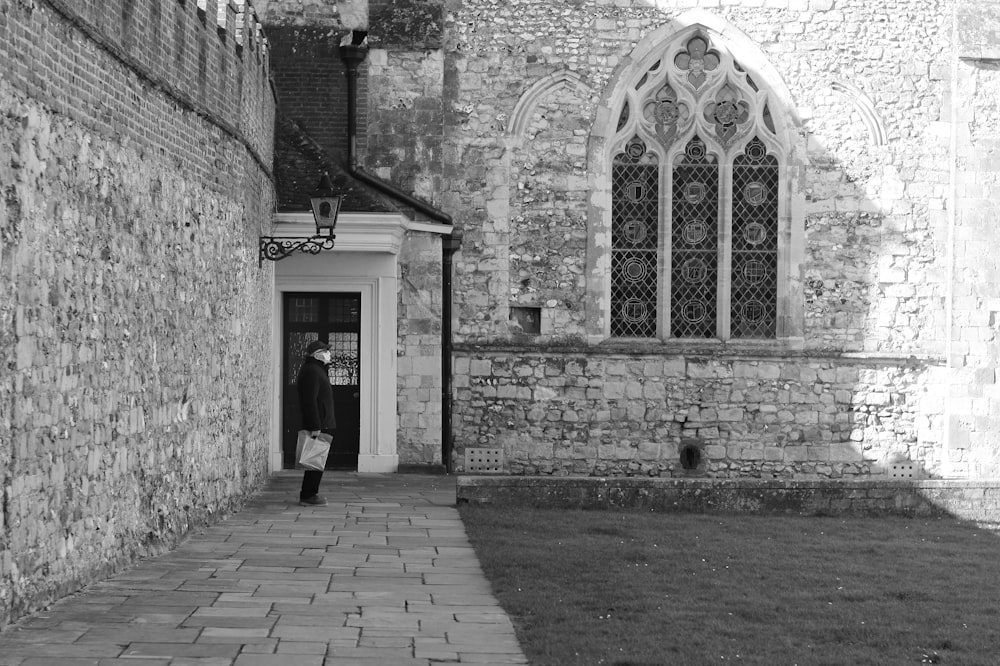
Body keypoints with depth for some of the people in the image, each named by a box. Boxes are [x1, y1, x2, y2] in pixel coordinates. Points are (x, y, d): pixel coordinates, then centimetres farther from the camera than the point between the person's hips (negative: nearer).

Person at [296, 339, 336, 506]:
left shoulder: (316, 369, 18)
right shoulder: (311, 371, -16)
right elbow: (310, 401, -23)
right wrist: (315, 427, -25)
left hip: (323, 424, 11)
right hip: (318, 425, -11)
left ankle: (309, 493, 20)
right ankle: (308, 496, -6)